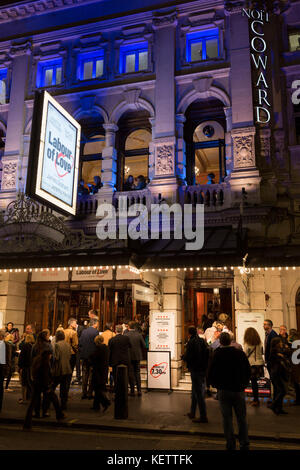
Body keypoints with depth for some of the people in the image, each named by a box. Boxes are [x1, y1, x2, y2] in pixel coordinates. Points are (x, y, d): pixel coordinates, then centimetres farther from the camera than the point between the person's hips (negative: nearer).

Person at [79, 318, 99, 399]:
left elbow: (80, 343, 7)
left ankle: (84, 393, 15)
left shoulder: (84, 331, 7)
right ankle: (89, 394, 5)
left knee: (84, 375, 12)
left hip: (84, 356, 5)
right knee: (91, 375, 3)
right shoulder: (95, 332, -11)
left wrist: (81, 352, 13)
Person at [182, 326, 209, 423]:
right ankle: (192, 413, 31)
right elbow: (207, 355, 9)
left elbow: (187, 357, -19)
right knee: (195, 392, 20)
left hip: (195, 370, -8)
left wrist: (183, 356, 1)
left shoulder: (191, 342, -15)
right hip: (203, 370, 8)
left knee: (198, 394, -2)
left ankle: (203, 417, 1)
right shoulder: (202, 341, 6)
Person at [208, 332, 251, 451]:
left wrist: (217, 385, 12)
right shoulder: (240, 353, -4)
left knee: (227, 418, 8)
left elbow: (211, 374, -5)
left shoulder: (217, 355, -9)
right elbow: (248, 372, 4)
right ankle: (244, 445, 17)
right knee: (242, 418, 13)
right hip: (239, 390, 2)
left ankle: (231, 445, 13)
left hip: (223, 391, -1)